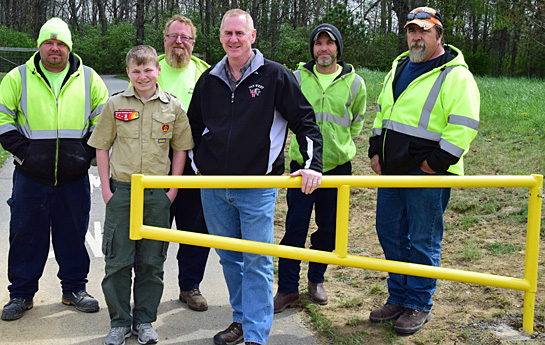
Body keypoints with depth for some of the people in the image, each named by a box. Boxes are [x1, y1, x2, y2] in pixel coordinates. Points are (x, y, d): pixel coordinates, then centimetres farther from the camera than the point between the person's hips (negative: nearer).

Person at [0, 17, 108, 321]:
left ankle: (75, 288, 24)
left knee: (74, 233, 9)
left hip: (74, 175, 1)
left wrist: (88, 151, -1)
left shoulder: (88, 78, 5)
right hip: (31, 175, 0)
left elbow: (104, 119, 9)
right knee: (26, 234, 6)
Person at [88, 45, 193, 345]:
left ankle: (144, 321, 22)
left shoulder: (173, 106, 2)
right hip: (121, 191, 0)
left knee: (151, 261, 8)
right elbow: (101, 146, 6)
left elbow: (180, 148, 8)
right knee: (118, 260, 3)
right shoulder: (115, 105, 2)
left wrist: (173, 189, 1)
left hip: (158, 194, 0)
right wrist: (106, 189, -1)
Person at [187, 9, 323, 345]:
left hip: (257, 187, -4)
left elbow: (305, 121, -4)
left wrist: (313, 165, -15)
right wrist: (198, 164, 16)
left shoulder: (275, 76, -4)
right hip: (213, 188, 5)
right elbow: (194, 126, 23)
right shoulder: (209, 80, 9)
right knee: (229, 258, 14)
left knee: (257, 262, -2)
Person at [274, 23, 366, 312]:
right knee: (295, 228, -3)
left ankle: (316, 279, 29)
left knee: (328, 228, 10)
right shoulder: (298, 78, 0)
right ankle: (287, 288, 8)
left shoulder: (354, 82, 2)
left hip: (338, 165, 1)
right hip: (302, 163, -1)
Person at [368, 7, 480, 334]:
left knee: (422, 241, 2)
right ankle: (398, 298, 28)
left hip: (428, 173, -7)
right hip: (392, 170, 8)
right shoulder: (399, 68, 15)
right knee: (389, 232, 13)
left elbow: (464, 125, -16)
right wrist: (376, 150, 14)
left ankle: (419, 305, 17)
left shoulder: (456, 75, -9)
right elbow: (382, 112, 23)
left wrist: (437, 162, -17)